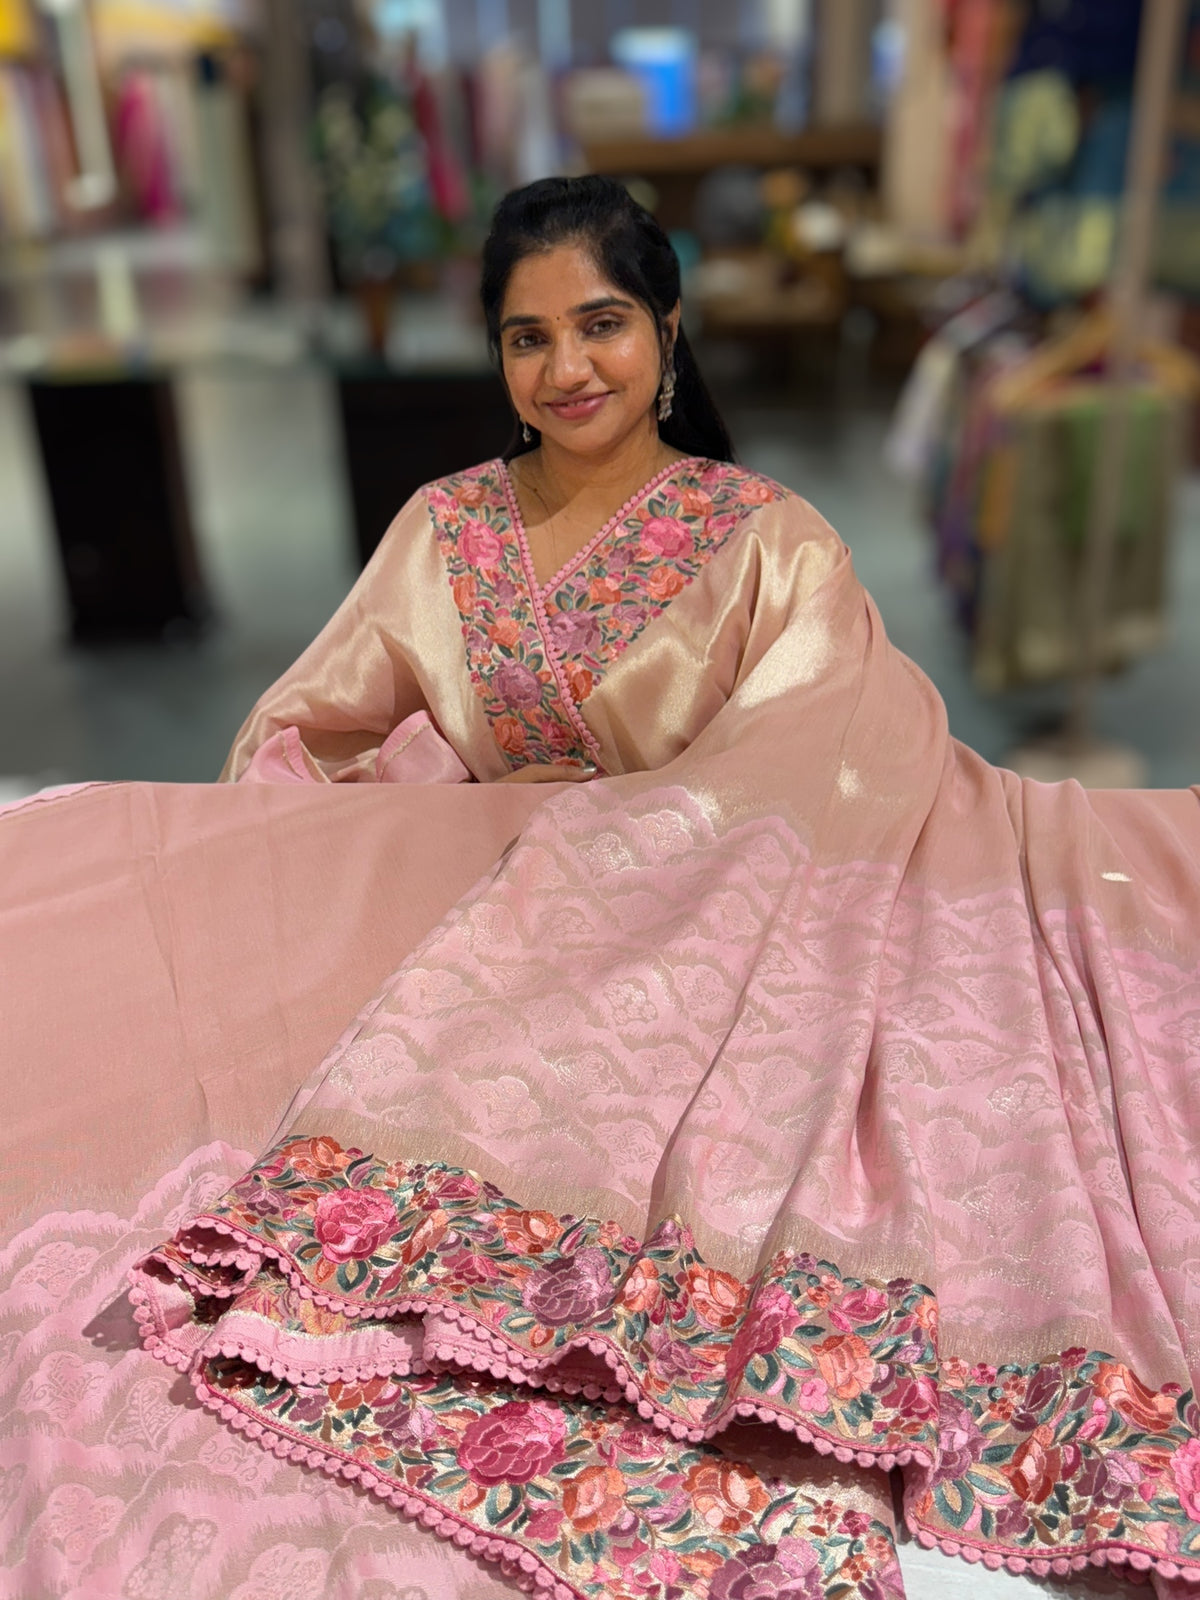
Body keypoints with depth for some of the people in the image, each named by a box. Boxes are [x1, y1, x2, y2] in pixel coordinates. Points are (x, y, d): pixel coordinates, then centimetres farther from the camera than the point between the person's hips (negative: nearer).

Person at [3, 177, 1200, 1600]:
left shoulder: (765, 543, -2)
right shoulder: (448, 529, 10)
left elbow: (871, 771, -11)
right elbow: (307, 732, 14)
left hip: (702, 956, -2)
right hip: (487, 939, 3)